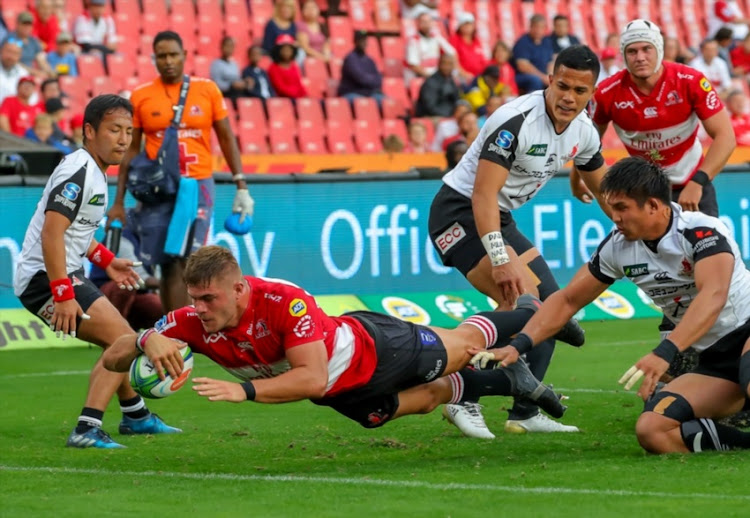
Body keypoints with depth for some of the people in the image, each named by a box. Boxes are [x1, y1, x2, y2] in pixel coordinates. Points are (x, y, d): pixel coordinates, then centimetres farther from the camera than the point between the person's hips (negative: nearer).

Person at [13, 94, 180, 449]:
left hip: (64, 276, 11)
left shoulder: (93, 171, 15)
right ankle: (87, 430, -27)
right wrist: (62, 294, -30)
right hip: (46, 277, -11)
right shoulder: (78, 172, -18)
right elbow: (51, 233, -26)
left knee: (119, 342, 26)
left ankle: (135, 416, 44)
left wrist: (106, 261, 25)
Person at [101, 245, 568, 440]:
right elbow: (113, 358, -30)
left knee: (463, 345, 23)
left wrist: (245, 390, -56)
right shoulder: (193, 323, -31)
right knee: (428, 398, 26)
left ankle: (536, 314, 53)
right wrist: (147, 341, -53)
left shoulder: (285, 302, -45)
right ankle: (510, 383, 53)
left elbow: (312, 377, -46)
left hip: (372, 349, -4)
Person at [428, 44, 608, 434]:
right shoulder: (517, 121, -26)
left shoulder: (584, 132, 0)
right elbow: (483, 194, -31)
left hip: (500, 218, 9)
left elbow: (605, 190, 19)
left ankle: (524, 414, 15)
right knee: (522, 302, -23)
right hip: (460, 211, -9)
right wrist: (501, 259, -38)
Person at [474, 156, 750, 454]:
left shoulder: (702, 232, -18)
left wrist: (664, 353, -47)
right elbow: (568, 300, 11)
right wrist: (517, 347, 0)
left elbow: (713, 296, -35)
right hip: (714, 360, 7)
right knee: (651, 431, -19)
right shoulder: (619, 246, 1)